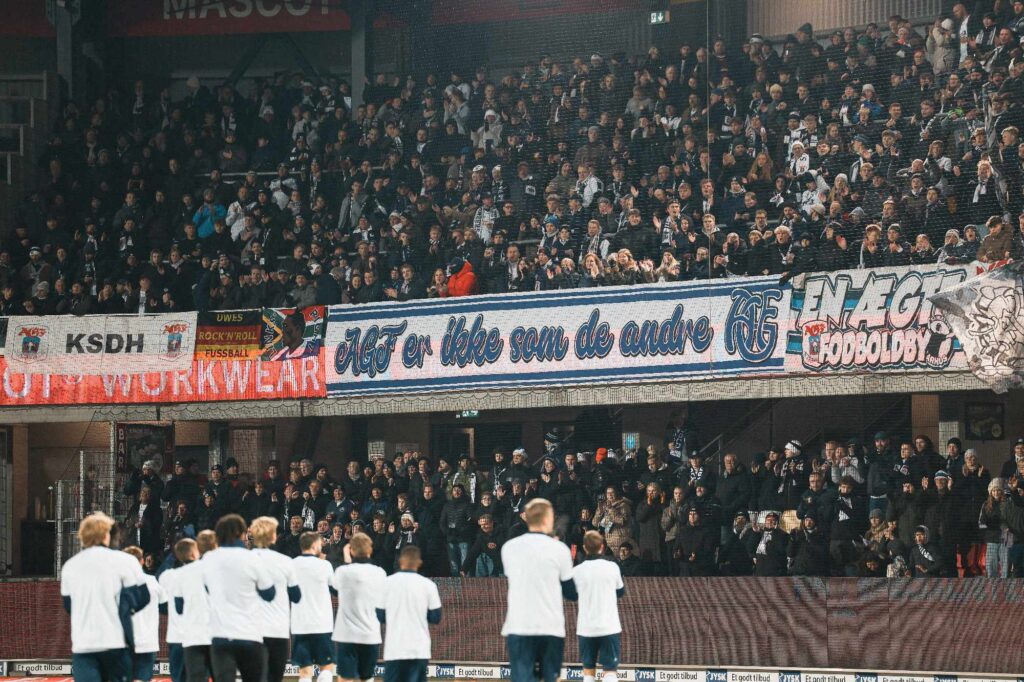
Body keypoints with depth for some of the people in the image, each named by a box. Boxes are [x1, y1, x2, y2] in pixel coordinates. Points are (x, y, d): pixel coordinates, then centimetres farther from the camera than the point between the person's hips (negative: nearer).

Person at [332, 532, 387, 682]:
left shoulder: (344, 571, -10)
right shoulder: (380, 573, 2)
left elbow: (334, 583, 12)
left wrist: (347, 560, 23)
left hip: (347, 635, -4)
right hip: (371, 636, 4)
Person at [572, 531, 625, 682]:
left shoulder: (577, 571, -4)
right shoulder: (612, 567, -5)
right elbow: (621, 592, 10)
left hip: (586, 628, 1)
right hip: (609, 626, -1)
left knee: (588, 669, 13)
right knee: (610, 670, -1)